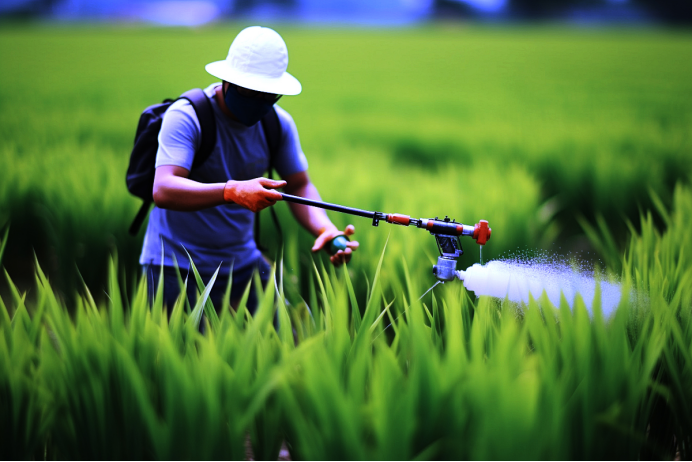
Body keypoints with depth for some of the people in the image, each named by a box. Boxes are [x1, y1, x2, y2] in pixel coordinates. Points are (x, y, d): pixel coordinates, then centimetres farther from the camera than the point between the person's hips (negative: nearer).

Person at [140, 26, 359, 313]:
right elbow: (163, 190, -32)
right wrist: (233, 191, -48)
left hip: (241, 262, 5)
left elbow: (299, 186, 1)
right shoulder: (185, 117, -20)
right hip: (176, 265, -5)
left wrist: (326, 231, -20)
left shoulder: (279, 123, -2)